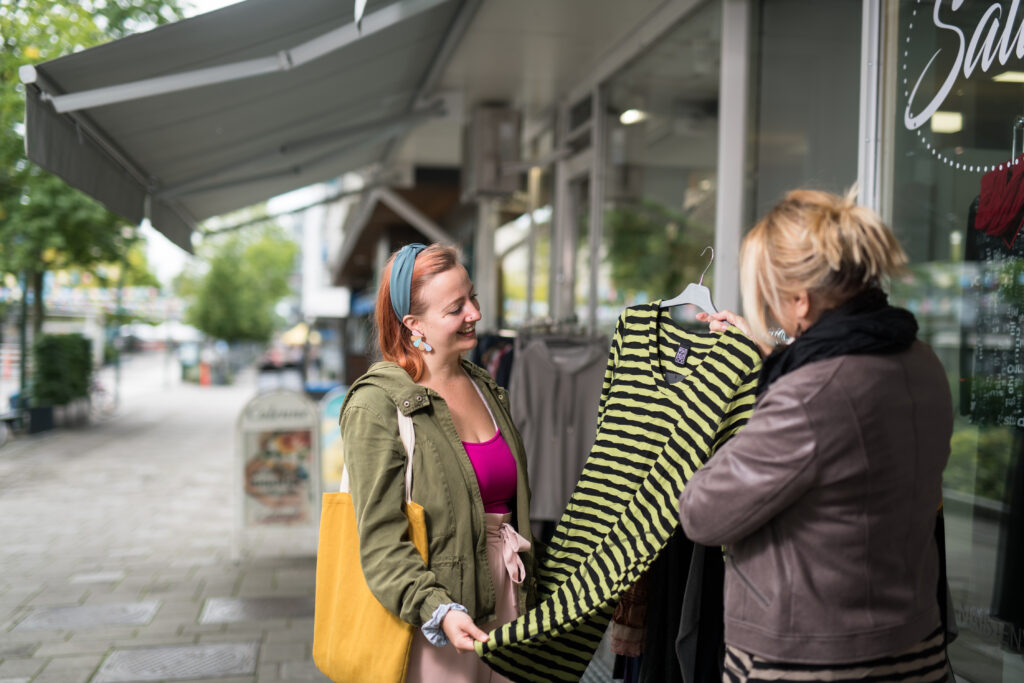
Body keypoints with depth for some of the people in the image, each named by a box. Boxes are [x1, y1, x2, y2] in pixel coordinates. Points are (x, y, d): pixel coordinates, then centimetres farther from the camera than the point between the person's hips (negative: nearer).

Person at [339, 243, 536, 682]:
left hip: (505, 603, 6)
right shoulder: (378, 403, -13)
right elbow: (381, 538, -16)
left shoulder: (486, 389, 9)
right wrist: (437, 610, -27)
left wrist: (529, 594, 20)